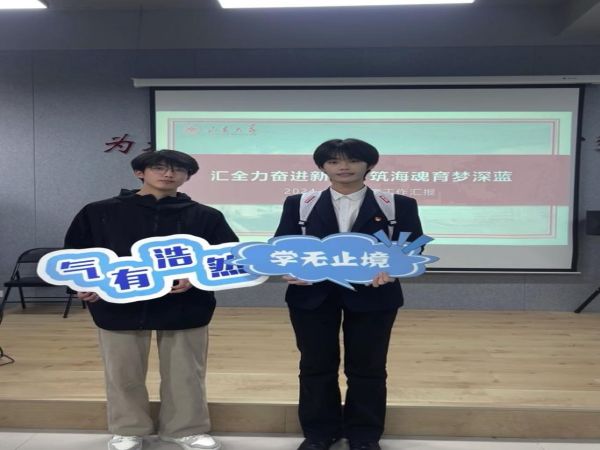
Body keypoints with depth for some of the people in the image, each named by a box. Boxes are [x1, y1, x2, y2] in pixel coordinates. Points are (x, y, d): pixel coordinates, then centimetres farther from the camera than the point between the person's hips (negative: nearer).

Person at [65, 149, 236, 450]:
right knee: (123, 373, 11)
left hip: (185, 308, 0)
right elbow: (75, 253, 9)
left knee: (186, 373, 9)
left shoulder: (206, 217, 3)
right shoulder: (99, 213, 5)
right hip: (119, 306, 0)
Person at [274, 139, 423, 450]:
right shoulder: (298, 204, 7)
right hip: (312, 295, 1)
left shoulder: (399, 205, 4)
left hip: (371, 295, -1)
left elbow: (411, 246, -1)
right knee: (316, 366, 10)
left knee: (367, 367, 9)